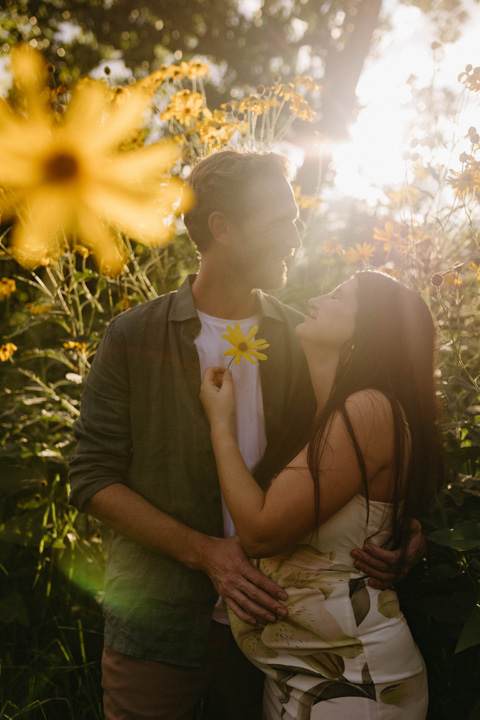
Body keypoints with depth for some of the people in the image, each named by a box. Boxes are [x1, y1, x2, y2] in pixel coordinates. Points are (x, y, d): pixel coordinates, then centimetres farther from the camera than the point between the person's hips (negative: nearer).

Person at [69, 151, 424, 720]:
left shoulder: (303, 341, 1)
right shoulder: (134, 338, -6)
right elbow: (93, 479, -8)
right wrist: (204, 551, -17)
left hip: (266, 616, 2)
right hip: (158, 625, -2)